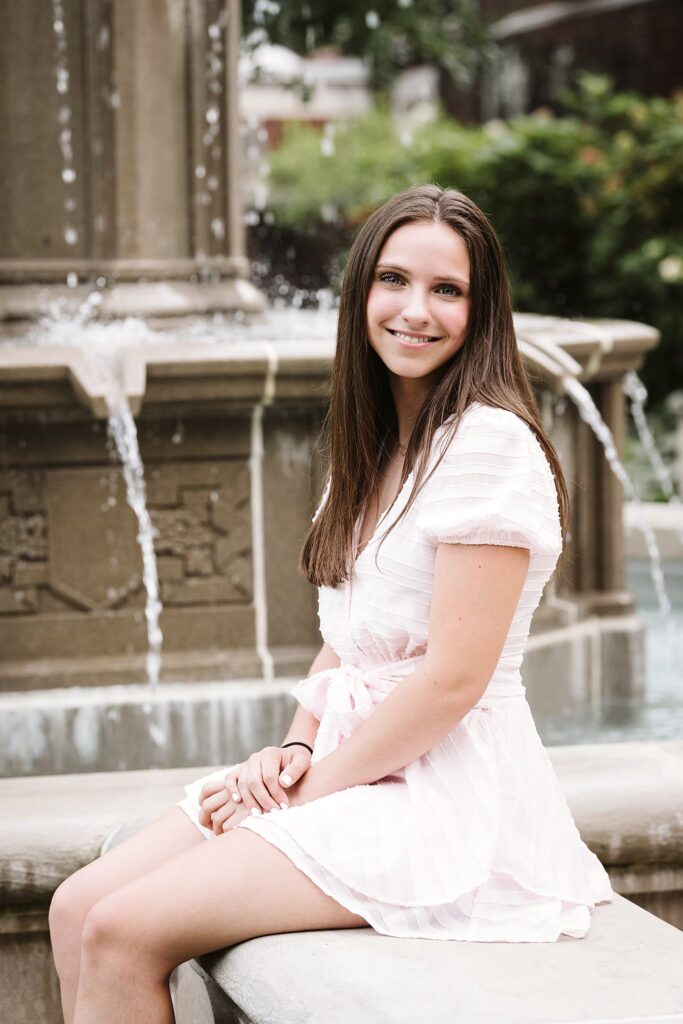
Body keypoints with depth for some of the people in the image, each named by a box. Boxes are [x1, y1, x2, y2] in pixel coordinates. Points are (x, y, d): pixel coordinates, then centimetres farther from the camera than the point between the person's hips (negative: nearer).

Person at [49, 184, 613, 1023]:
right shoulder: (378, 445, 15)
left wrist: (313, 788, -11)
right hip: (349, 765, 9)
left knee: (124, 932, -19)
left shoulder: (488, 443, -14)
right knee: (78, 912, -4)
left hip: (446, 797, -9)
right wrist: (297, 748, 0)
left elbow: (453, 680, -18)